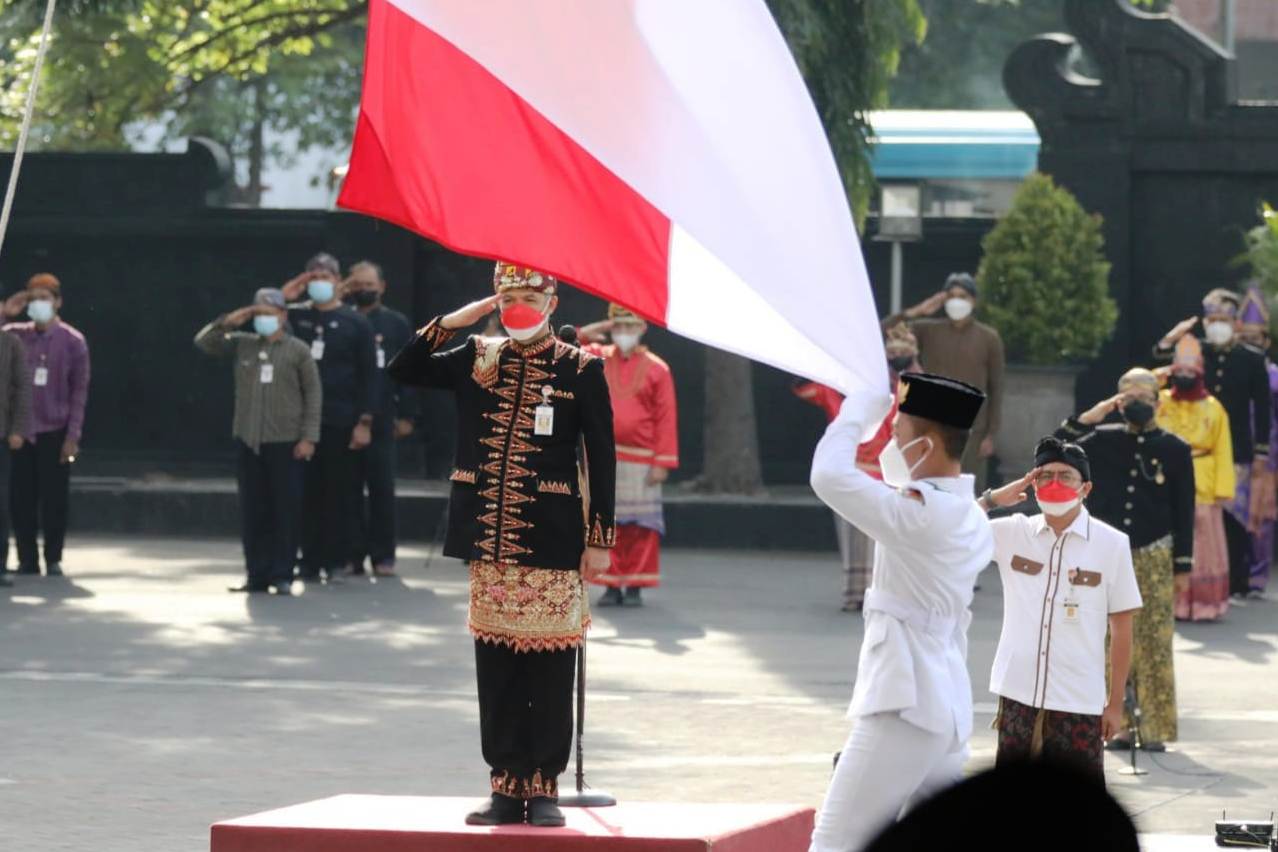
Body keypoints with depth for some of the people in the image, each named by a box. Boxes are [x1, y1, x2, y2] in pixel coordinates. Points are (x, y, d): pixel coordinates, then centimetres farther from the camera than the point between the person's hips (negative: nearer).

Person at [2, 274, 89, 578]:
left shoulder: (72, 341, -3)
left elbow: (79, 391, -3)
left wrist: (73, 436, -8)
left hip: (55, 432, -3)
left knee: (54, 498, 0)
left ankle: (53, 560, 10)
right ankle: (27, 560, 11)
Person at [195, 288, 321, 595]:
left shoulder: (298, 351, 0)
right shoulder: (241, 345, 9)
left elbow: (312, 394, -1)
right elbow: (203, 342, 8)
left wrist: (308, 437, -7)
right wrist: (226, 323, -7)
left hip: (285, 443, -3)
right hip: (248, 441, 3)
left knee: (285, 510, -2)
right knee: (252, 512, 6)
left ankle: (282, 576, 4)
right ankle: (257, 575, 12)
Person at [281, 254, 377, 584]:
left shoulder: (355, 323, 4)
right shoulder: (295, 316, 11)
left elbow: (369, 375, 2)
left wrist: (364, 422, -5)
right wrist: (284, 298, -3)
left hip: (340, 421, -2)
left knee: (340, 493, 1)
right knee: (307, 492, 2)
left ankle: (335, 561, 7)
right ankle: (310, 560, 7)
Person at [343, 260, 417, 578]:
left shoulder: (397, 324, 8)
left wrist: (406, 415, 1)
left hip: (381, 420, 0)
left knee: (382, 489, 1)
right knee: (349, 489, 2)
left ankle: (383, 555, 6)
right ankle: (353, 554, 6)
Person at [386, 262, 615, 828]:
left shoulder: (581, 370, -1)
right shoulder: (478, 360, 9)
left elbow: (601, 459, -1)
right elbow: (403, 372, 8)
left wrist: (600, 539, -4)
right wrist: (450, 324, -2)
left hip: (551, 546, -4)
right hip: (489, 545, 4)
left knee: (549, 670, -1)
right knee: (495, 665, 5)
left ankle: (543, 786, 6)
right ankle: (506, 787, 11)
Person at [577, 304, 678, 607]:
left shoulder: (657, 369, 1)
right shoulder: (596, 359, 9)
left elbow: (667, 419, -2)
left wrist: (663, 463, -9)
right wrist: (584, 334, -2)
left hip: (640, 462, -2)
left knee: (640, 526, -1)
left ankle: (635, 587, 4)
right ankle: (612, 586, 7)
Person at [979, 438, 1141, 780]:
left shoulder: (1112, 544, -3)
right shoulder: (1012, 533, 3)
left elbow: (1121, 629, 1)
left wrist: (1115, 703, 1)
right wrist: (992, 499, -5)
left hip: (1079, 704, -3)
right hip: (1018, 697, 3)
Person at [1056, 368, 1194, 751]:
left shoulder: (1175, 450, 1)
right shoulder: (1103, 440, 4)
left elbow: (1184, 512, 4)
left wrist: (1183, 567, 1)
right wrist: (1089, 417, -12)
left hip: (1154, 558, -2)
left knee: (1154, 644, -3)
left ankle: (1154, 728, 2)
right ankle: (1119, 725, 9)